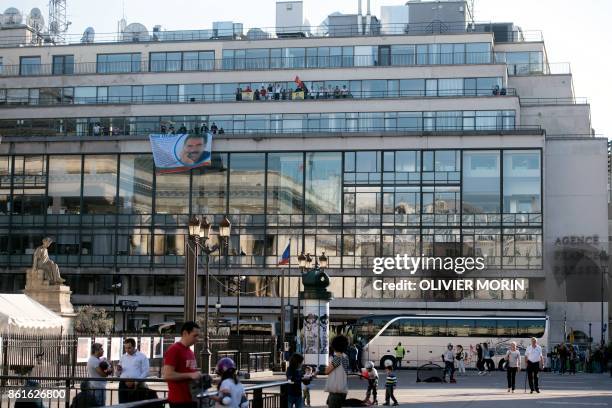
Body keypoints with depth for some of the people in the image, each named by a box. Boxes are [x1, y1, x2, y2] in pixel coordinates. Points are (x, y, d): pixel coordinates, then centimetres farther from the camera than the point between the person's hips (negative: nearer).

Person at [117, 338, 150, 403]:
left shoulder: (142, 357, 3)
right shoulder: (123, 357, 19)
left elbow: (145, 372, -5)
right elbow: (118, 374, 24)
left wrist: (135, 382, -15)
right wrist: (118, 370, 0)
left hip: (136, 386, -5)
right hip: (123, 385, 5)